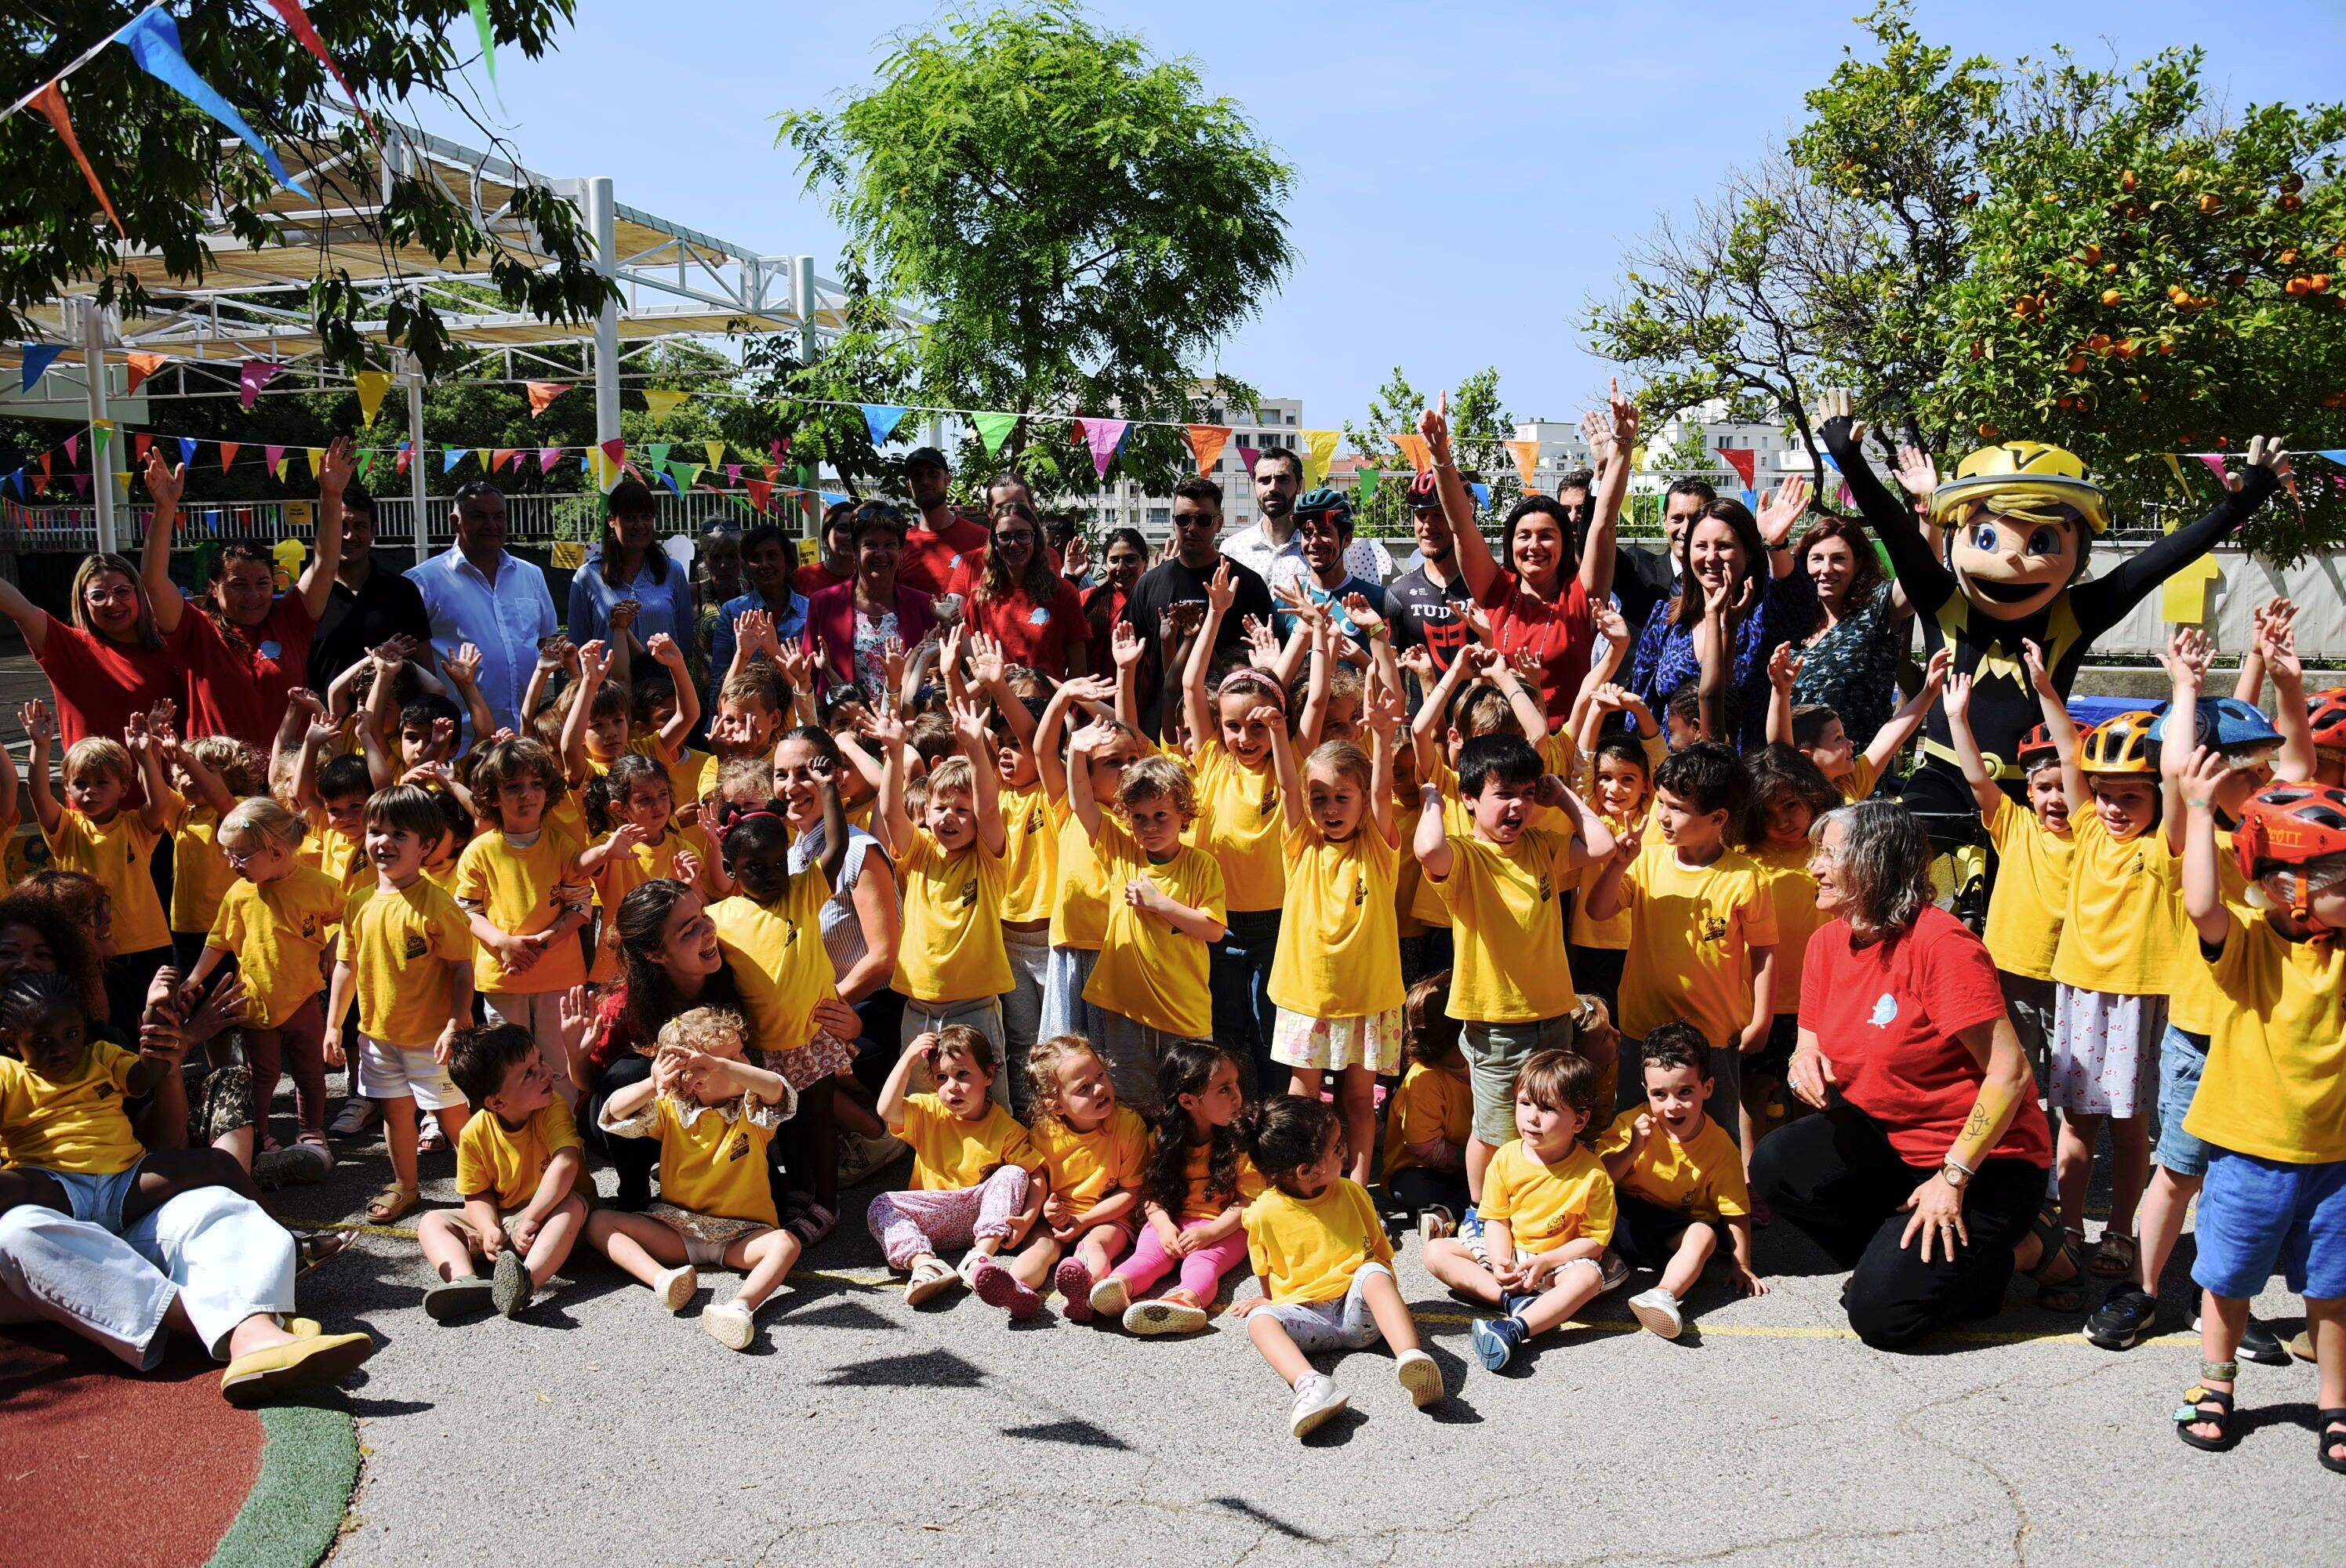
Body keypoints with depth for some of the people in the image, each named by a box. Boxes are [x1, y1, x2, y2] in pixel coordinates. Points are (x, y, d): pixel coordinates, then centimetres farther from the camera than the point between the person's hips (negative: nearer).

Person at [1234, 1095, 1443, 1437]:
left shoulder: (1351, 1194, 7)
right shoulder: (1265, 1212, 0)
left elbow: (1380, 1252, 14)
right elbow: (1267, 1271, 18)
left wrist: (1387, 1296, 2)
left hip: (1358, 1310, 1)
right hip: (1305, 1315, 0)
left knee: (1374, 1272, -31)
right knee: (1260, 1318, -30)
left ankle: (1410, 1356, -52)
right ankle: (1310, 1383, -57)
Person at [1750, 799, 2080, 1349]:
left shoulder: (1942, 943, -21)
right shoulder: (1828, 943, 1)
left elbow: (2009, 1074, -23)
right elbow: (1811, 1045, 9)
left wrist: (1953, 1178, -23)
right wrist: (1805, 1062, -16)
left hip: (1983, 1157, -7)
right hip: (1884, 1139, 7)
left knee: (1880, 1312, -18)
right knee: (1776, 1164, -20)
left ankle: (2019, 1248, 6)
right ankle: (1891, 1255, 3)